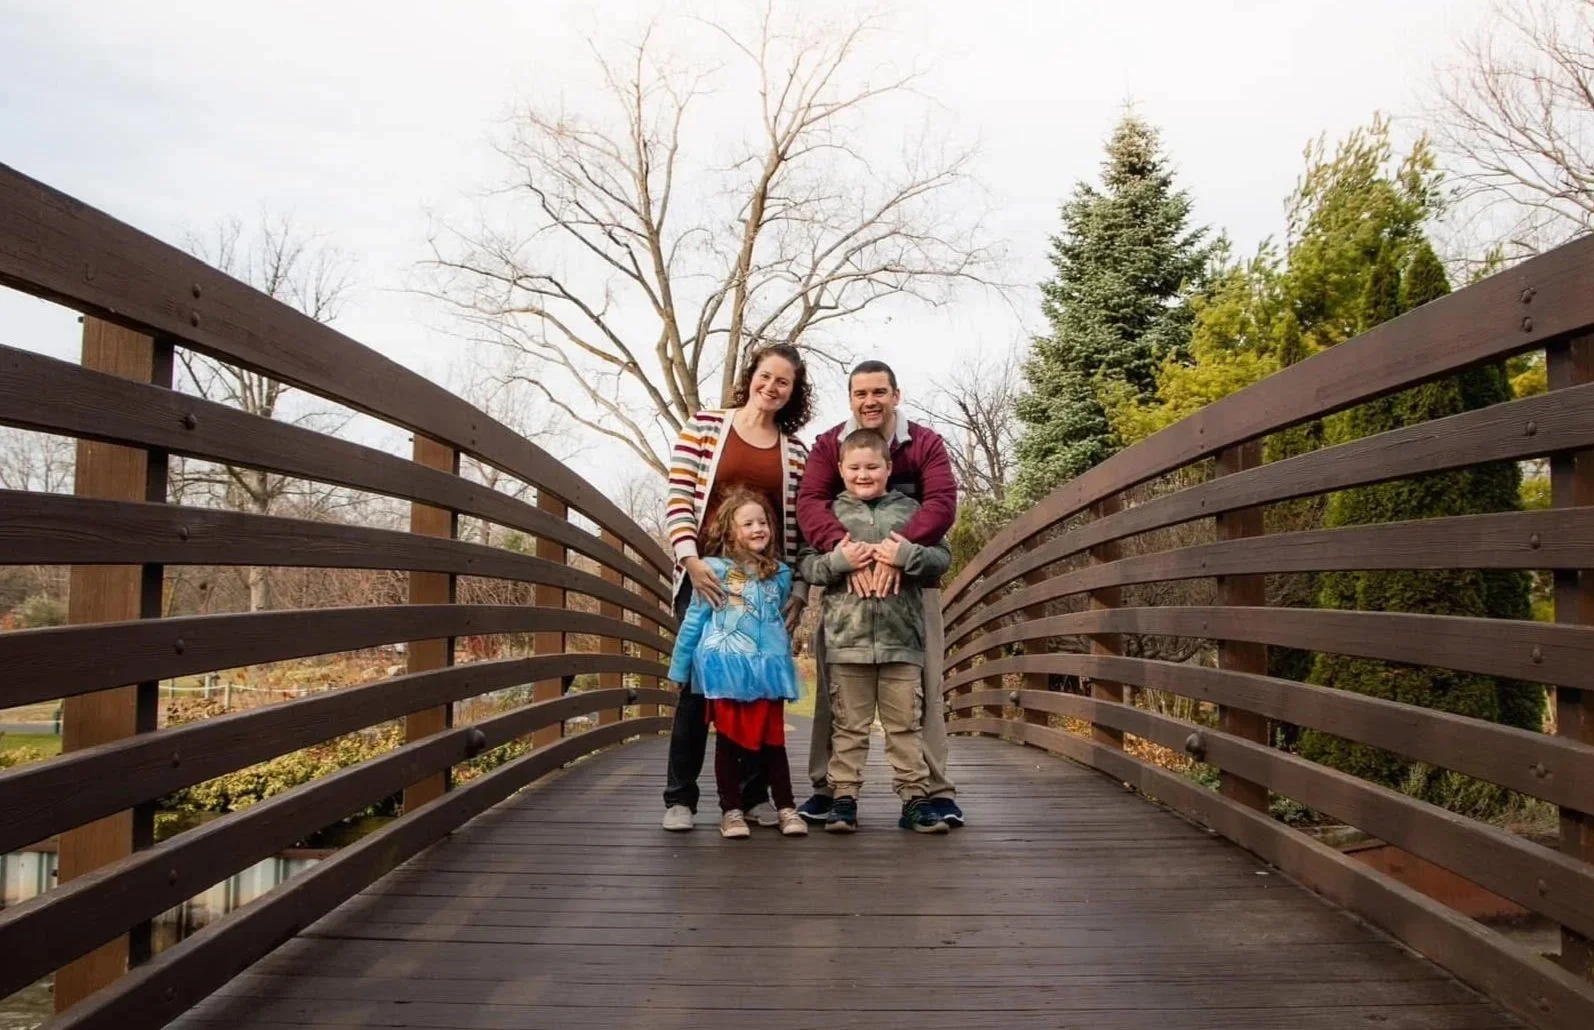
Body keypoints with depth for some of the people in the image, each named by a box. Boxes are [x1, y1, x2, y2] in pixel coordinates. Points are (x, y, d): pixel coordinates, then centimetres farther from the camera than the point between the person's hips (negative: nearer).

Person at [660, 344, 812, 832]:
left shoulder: (795, 451, 9)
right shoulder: (704, 425, 2)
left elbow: (798, 524, 7)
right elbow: (678, 498, -4)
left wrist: (798, 589, 1)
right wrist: (690, 559, -14)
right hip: (706, 573, -2)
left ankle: (755, 793, 17)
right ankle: (680, 796, 8)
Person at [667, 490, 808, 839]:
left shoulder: (780, 574, 9)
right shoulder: (714, 570, -3)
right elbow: (693, 622, 1)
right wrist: (680, 667, 2)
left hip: (768, 668, 3)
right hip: (727, 667, -3)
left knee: (773, 739, 9)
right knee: (730, 739, 7)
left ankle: (786, 808, 17)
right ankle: (731, 811, 15)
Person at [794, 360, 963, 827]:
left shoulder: (926, 443, -1)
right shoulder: (827, 445, 1)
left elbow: (942, 502, -15)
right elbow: (809, 503, -13)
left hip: (913, 579, 0)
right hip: (842, 581, 1)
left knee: (923, 685, 1)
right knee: (835, 686, 2)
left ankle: (937, 791, 8)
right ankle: (826, 788, 11)